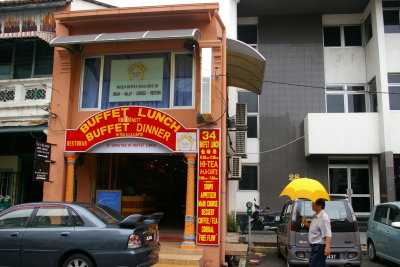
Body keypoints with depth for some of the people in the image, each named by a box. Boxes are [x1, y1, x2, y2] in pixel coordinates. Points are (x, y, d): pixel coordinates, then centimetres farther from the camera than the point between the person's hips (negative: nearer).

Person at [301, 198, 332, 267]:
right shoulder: (315, 216, 14)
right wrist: (307, 224, 12)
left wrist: (327, 247, -34)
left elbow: (328, 234, -25)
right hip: (315, 246, 10)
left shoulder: (324, 217, -17)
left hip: (319, 246, -10)